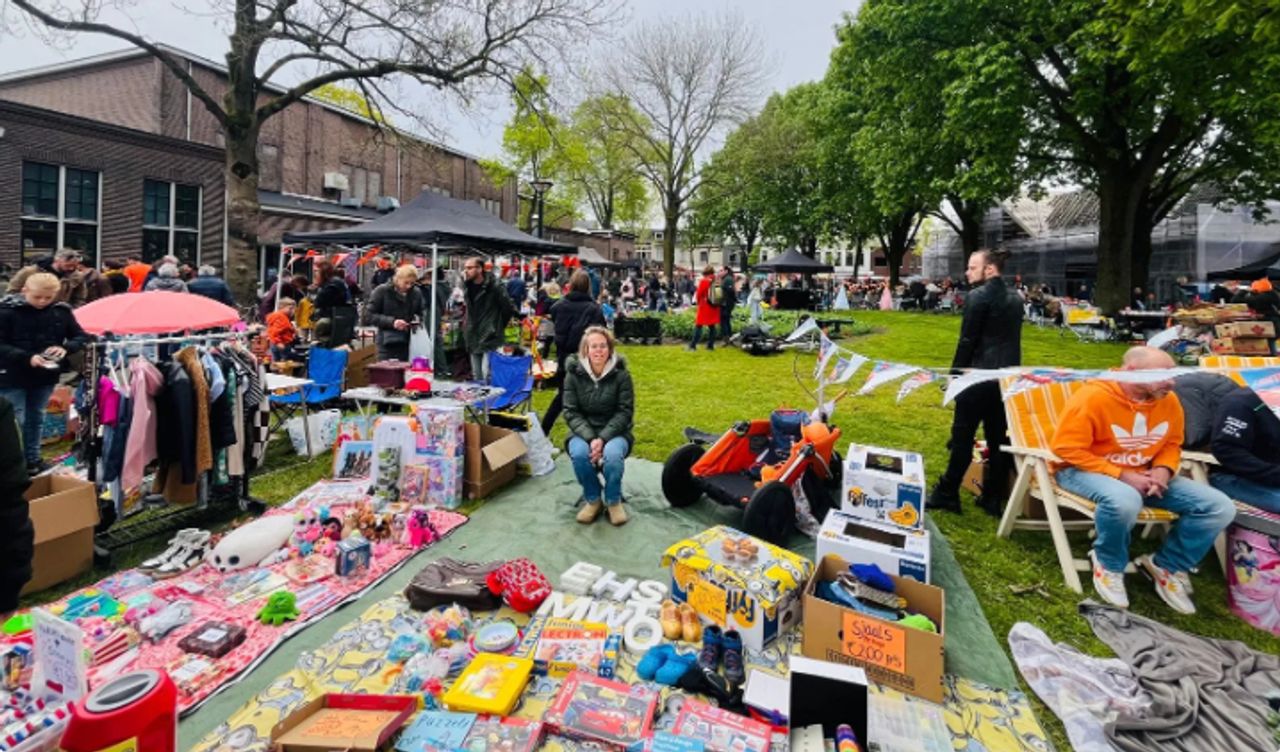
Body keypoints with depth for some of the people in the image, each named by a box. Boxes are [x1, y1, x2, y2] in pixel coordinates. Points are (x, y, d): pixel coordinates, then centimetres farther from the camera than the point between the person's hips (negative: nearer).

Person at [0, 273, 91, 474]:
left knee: (36, 419, 17)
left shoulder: (62, 311, -4)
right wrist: (27, 357, -27)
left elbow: (81, 337, 2)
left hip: (46, 376, 3)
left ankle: (32, 460, 30)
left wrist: (65, 348, -19)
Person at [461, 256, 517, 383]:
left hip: (490, 339, -7)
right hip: (474, 339, 7)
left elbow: (509, 309, -7)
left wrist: (498, 328, 1)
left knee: (487, 376, -14)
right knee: (476, 377, 13)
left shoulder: (494, 287, -12)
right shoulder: (467, 286, 8)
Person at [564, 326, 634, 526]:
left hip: (614, 432, -1)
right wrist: (590, 438, -22)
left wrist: (603, 438, -22)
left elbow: (625, 412, -9)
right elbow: (571, 412, -7)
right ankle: (592, 499, -4)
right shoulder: (574, 373, -5)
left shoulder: (621, 374, -8)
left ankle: (613, 501, -5)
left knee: (612, 454, -34)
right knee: (579, 453, -32)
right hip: (583, 432, 1)